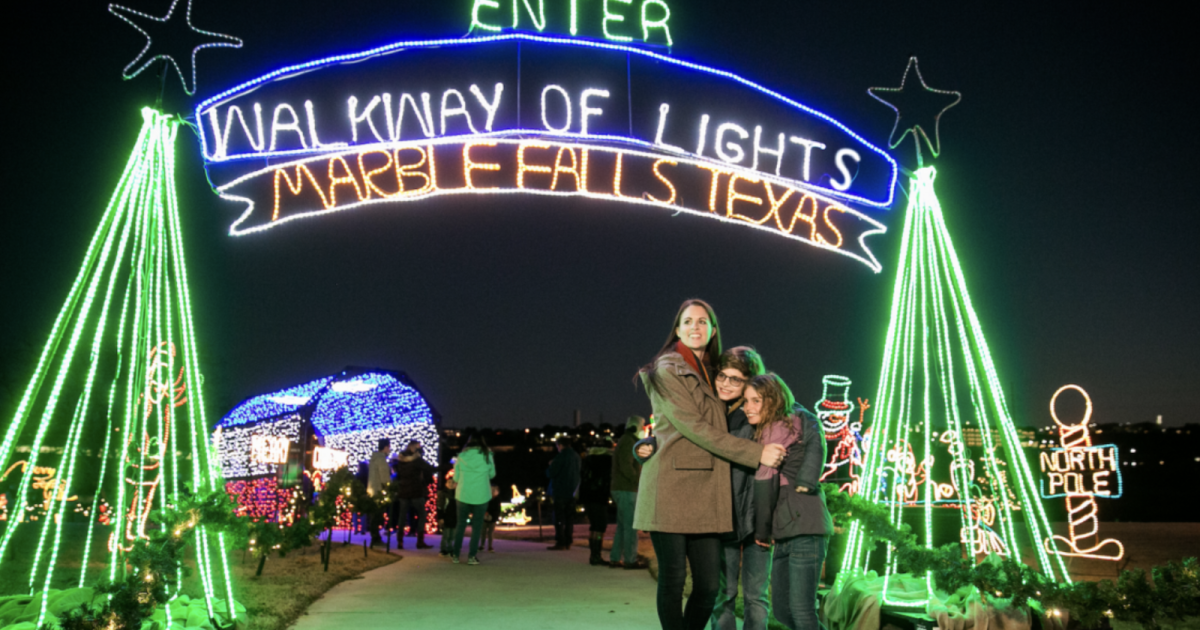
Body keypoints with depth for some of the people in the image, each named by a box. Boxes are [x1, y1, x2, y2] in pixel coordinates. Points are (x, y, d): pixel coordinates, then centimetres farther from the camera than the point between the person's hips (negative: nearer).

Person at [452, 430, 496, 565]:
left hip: (463, 494, 1)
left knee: (461, 524, 13)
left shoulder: (461, 456, -1)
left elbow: (456, 478, 4)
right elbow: (492, 474, 8)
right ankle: (472, 556, 3)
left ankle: (455, 554, 16)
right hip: (481, 495, -1)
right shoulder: (487, 455, -3)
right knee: (477, 526, 6)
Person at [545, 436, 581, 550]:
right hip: (572, 492, 7)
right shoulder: (576, 456, 9)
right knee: (569, 518, 11)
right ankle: (568, 542, 13)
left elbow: (550, 473, -16)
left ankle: (560, 543, -6)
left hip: (561, 492, -7)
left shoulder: (561, 456, -14)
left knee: (559, 519, -4)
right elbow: (580, 472, 20)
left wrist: (550, 466, 3)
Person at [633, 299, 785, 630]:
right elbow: (694, 428, -12)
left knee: (709, 585, 3)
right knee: (673, 581, -1)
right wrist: (756, 453, -12)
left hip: (705, 493, 7)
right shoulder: (668, 371, -3)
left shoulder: (710, 374, 20)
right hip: (672, 488, -6)